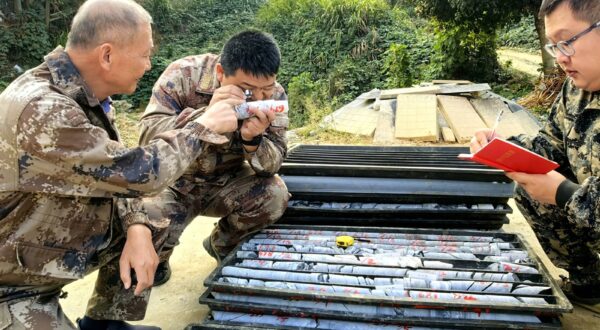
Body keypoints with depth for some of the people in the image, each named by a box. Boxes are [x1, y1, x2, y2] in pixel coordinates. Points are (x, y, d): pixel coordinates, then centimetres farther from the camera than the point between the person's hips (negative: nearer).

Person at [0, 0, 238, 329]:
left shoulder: (83, 93, -4)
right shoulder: (41, 112, -33)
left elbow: (112, 172, 3)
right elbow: (138, 172, -28)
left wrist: (137, 228, -14)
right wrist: (203, 126, -15)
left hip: (56, 243, 8)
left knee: (151, 222, 6)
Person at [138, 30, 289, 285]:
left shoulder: (274, 96, -14)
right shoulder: (184, 74, -22)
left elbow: (271, 166, -15)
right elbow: (148, 136, -30)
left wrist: (253, 139, -38)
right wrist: (206, 115, -45)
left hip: (225, 185, 3)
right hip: (174, 183, -2)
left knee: (274, 194, -24)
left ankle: (222, 245, 8)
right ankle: (155, 260, 12)